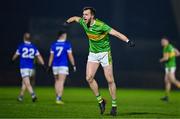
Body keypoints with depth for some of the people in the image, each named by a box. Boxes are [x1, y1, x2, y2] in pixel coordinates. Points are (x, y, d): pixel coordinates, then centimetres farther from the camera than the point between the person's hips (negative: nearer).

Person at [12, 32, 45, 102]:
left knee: (27, 84, -11)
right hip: (31, 68, 4)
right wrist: (43, 64, 5)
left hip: (24, 68, -4)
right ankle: (21, 97, 29)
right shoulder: (33, 47, 5)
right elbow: (39, 56, 2)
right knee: (24, 83, 20)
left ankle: (33, 95, -31)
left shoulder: (21, 46, -3)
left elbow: (16, 55, 10)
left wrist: (13, 59, 31)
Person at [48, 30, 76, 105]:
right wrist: (73, 65, 3)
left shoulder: (54, 44, 5)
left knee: (57, 81, 17)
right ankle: (59, 98, -13)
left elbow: (51, 56, 5)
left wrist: (49, 66, 10)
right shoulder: (67, 44, -4)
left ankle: (57, 97, 20)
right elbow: (70, 56, -4)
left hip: (55, 66, 4)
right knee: (61, 82, -6)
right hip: (63, 66, -4)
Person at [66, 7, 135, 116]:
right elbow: (75, 18, 16)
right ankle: (100, 101, 4)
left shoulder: (101, 25, -25)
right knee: (89, 78, -10)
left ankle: (114, 105, 8)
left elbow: (115, 33, -34)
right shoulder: (84, 23, -6)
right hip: (93, 54, 5)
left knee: (110, 80, -5)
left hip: (104, 53, -5)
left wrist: (128, 41, -46)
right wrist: (67, 22, 34)